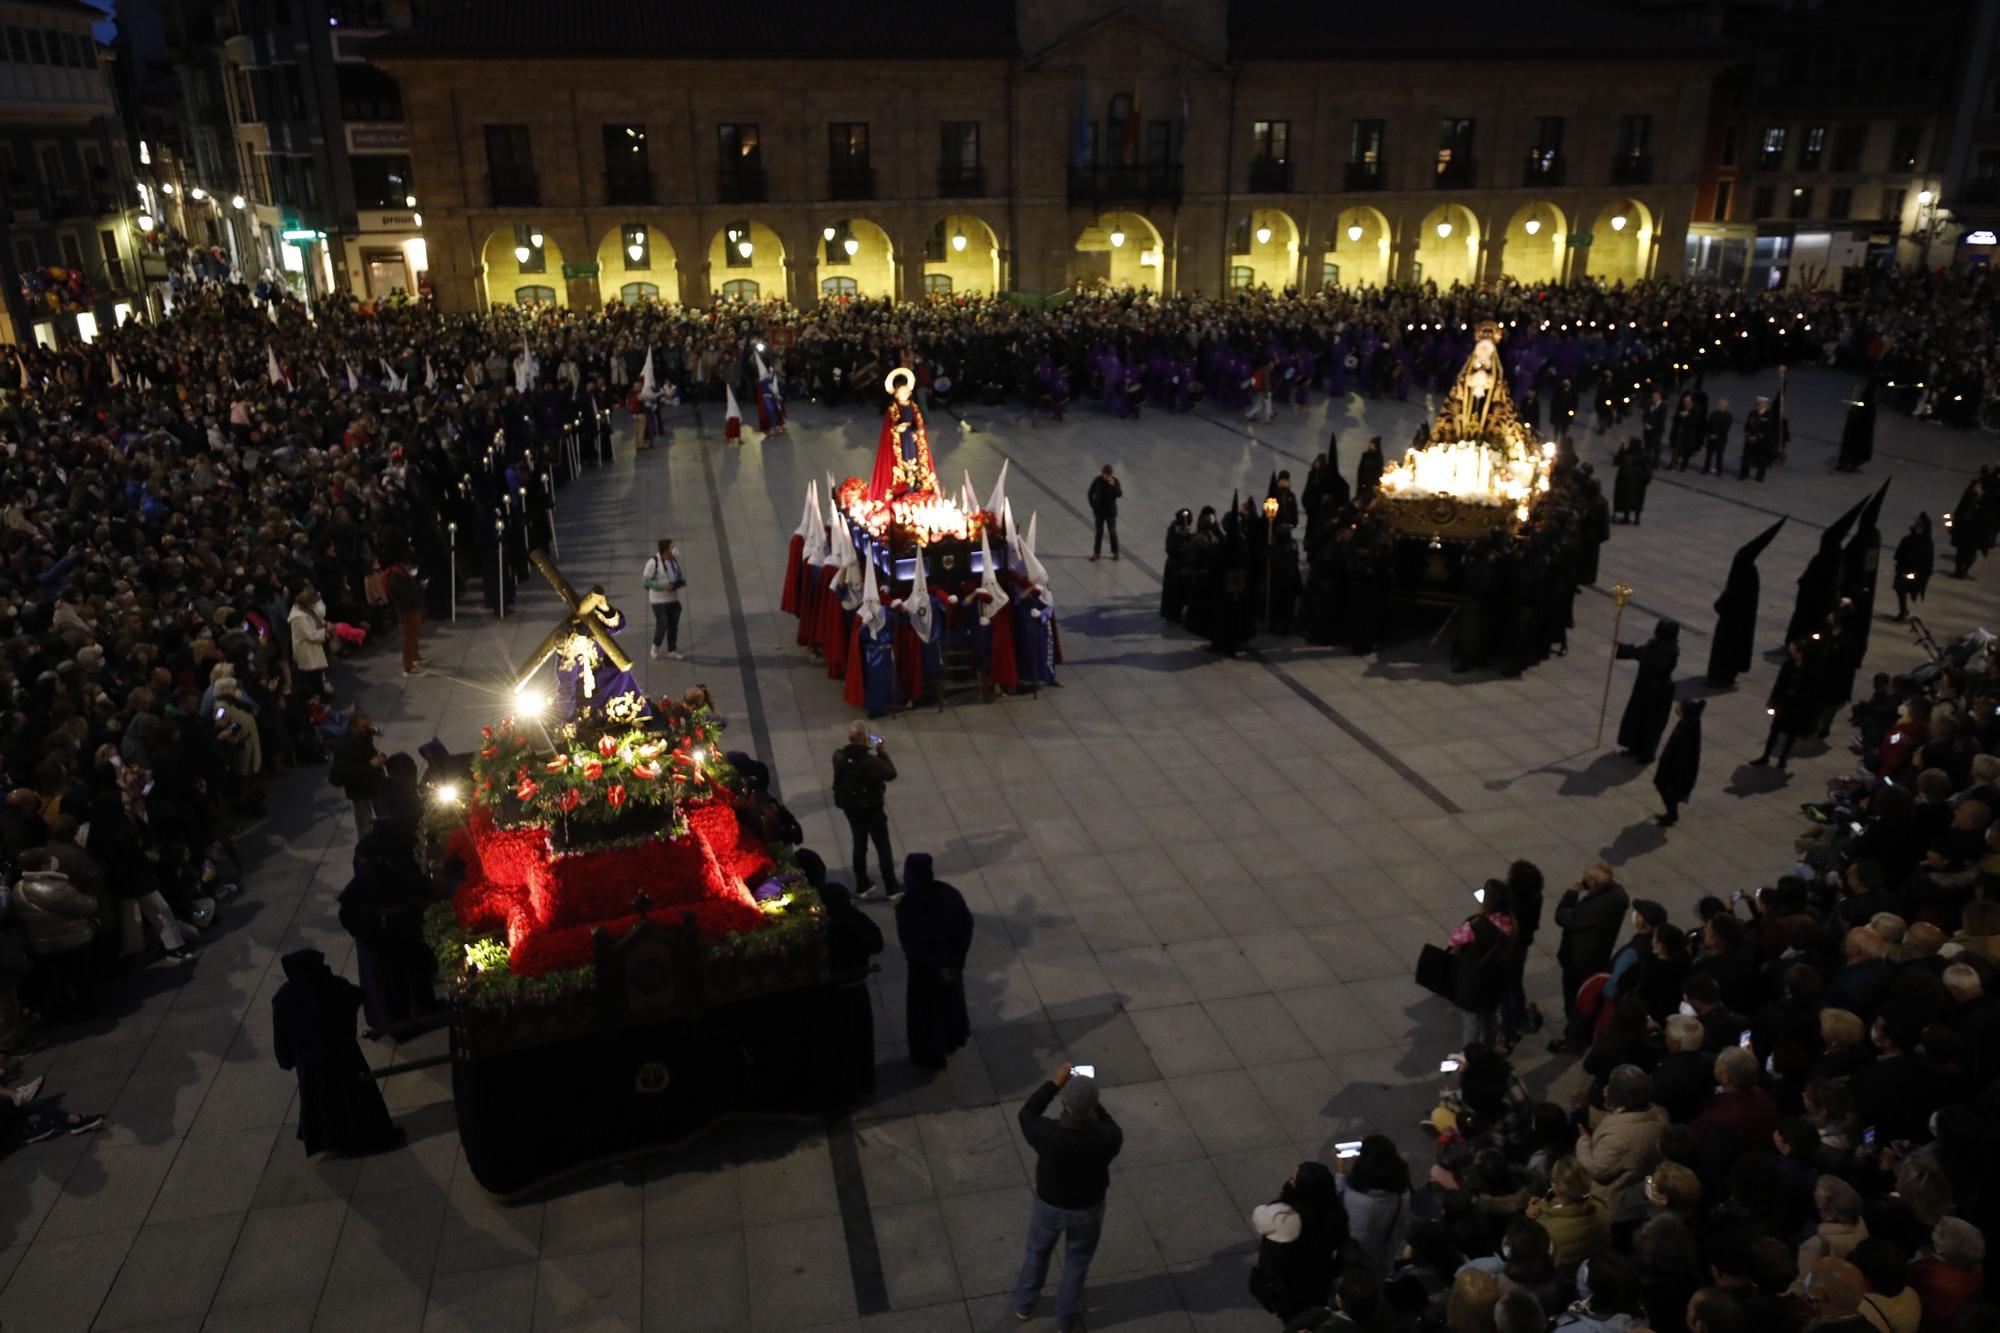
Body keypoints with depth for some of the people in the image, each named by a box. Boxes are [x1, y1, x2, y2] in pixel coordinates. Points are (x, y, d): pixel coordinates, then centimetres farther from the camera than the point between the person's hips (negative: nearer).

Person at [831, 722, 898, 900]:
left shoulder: (839, 756, -15)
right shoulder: (870, 761, -31)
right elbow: (891, 774, -16)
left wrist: (868, 749, 2)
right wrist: (883, 752, -8)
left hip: (850, 808, 5)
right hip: (872, 809, -5)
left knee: (859, 845, 21)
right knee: (883, 849, 10)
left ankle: (862, 886, 32)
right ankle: (891, 889, 19)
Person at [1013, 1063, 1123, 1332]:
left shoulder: (1048, 1134, -35)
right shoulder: (1109, 1137, -33)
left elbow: (1026, 1114, -13)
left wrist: (1054, 1082, -14)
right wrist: (1092, 1101, -10)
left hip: (1048, 1205, 0)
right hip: (1087, 1209, 0)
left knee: (1037, 1252, 29)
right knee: (1077, 1262, 27)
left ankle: (1024, 1305, 52)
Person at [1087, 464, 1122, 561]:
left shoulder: (1115, 481, -10)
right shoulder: (1097, 481, -9)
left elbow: (1120, 494, -20)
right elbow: (1090, 494, 0)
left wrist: (1113, 485, -34)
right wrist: (1093, 506, -4)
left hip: (1111, 512, -1)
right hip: (1099, 511, 1)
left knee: (1112, 532, 3)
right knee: (1099, 532, 9)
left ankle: (1115, 552, 17)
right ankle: (1096, 552, 18)